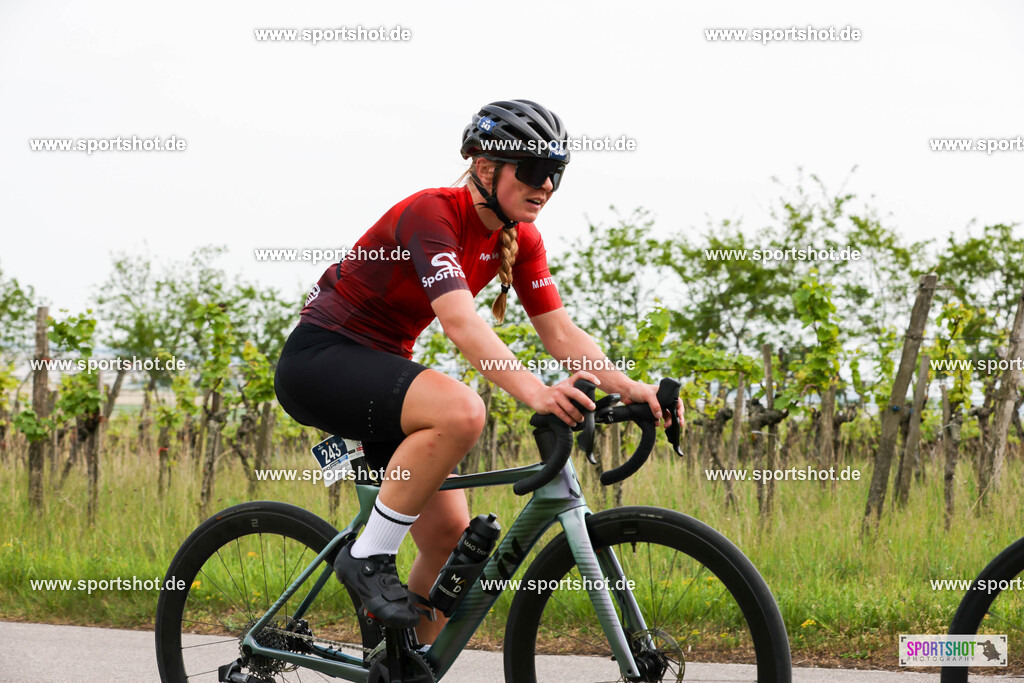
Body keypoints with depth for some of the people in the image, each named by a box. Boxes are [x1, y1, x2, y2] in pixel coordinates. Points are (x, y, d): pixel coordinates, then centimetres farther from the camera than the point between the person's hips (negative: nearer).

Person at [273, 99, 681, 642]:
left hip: (382, 364, 8)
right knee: (461, 411, -34)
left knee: (450, 531, -4)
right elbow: (460, 322, -37)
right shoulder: (432, 213, -23)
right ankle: (368, 557, -20)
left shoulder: (520, 240, 1)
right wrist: (533, 390, -50)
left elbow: (560, 333, -3)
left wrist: (627, 388, -20)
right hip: (318, 360, -8)